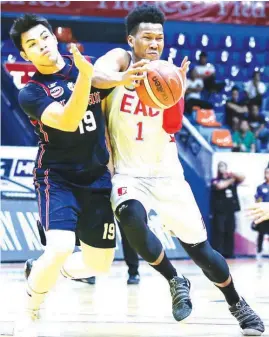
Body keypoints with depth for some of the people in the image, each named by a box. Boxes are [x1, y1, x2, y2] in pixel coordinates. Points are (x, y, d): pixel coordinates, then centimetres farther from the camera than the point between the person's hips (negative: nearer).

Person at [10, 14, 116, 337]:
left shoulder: (84, 64, 2)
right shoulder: (30, 92, -12)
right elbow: (68, 121, -29)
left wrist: (110, 153, 10)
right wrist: (85, 77, -40)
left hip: (97, 177, 5)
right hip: (57, 178, -5)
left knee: (99, 264, 9)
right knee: (60, 249, -28)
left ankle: (38, 271, 36)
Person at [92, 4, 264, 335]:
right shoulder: (121, 60, -6)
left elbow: (173, 126, -9)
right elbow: (96, 76, -30)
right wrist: (121, 78, -51)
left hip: (166, 174, 2)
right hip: (128, 173, -2)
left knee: (200, 249, 4)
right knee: (131, 218, -35)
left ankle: (238, 306, 27)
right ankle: (175, 281, -12)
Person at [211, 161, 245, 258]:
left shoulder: (232, 180, 15)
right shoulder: (215, 181, 3)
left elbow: (242, 178, 2)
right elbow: (220, 186, -17)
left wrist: (233, 174, -13)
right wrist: (230, 180, -4)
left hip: (230, 210, 4)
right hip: (219, 211, -4)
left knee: (230, 233, 4)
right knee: (219, 232, -9)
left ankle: (229, 254, 8)